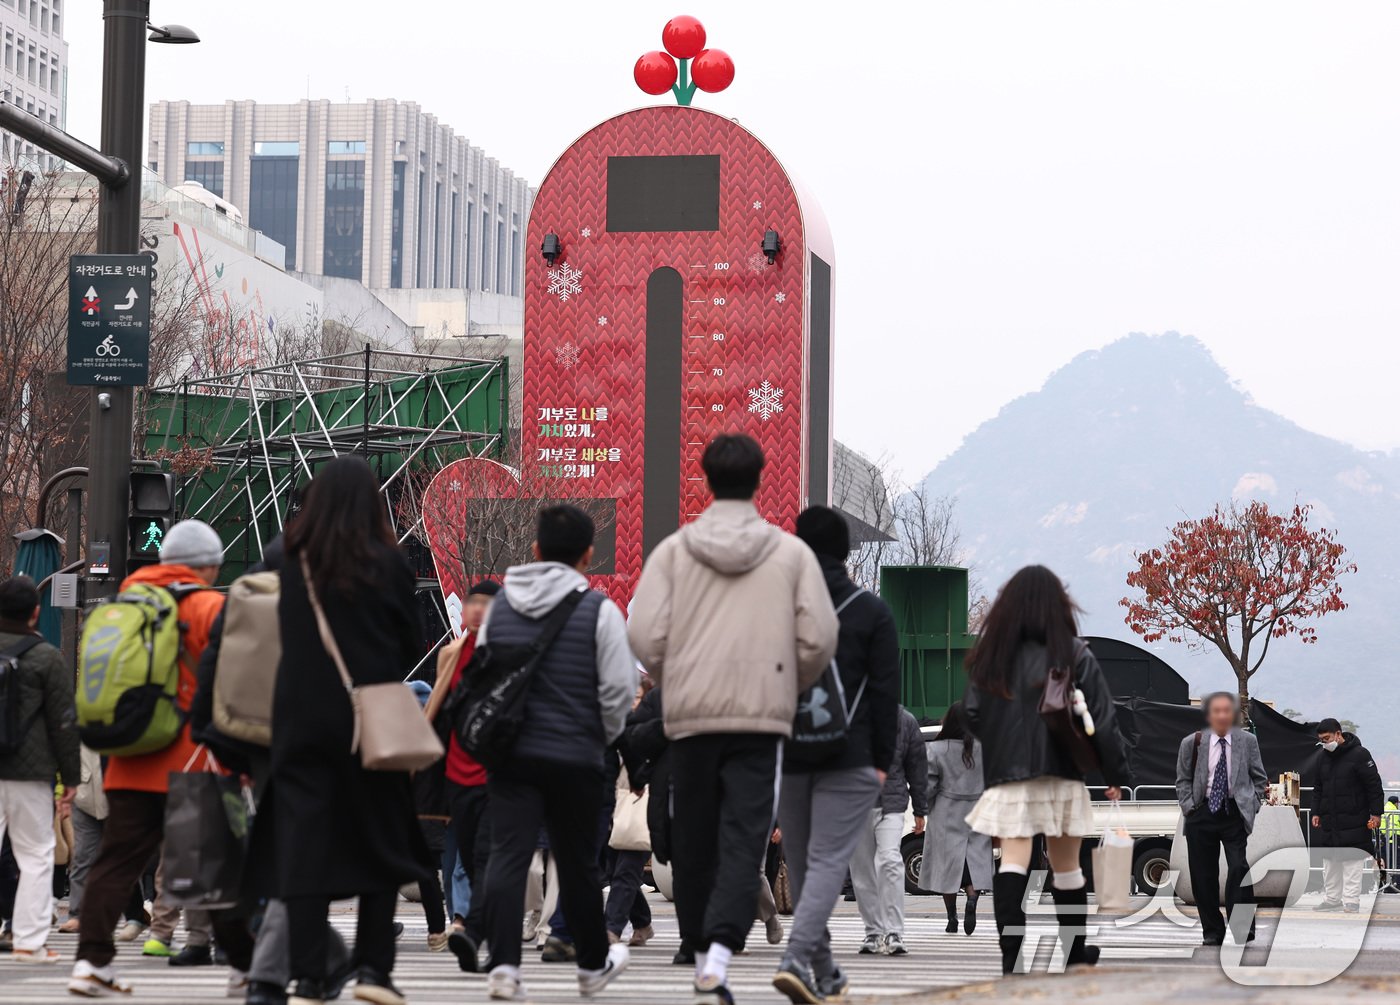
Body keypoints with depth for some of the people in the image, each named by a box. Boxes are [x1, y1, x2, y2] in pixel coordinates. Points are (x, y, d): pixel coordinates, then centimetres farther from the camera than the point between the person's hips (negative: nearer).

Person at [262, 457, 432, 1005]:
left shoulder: (288, 564, -1)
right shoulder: (387, 563, -5)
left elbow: (279, 637, 8)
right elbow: (412, 646, 3)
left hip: (299, 718, 1)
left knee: (303, 844, 2)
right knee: (381, 842, 12)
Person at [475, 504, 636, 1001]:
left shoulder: (501, 606, 7)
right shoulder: (598, 611, -7)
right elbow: (618, 689, -9)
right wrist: (604, 736, 9)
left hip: (511, 754, 2)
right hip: (576, 758, -2)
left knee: (507, 856, -3)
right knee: (577, 863, 11)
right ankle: (593, 965, 28)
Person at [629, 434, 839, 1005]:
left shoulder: (673, 550, 1)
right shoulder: (791, 553, 2)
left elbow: (645, 635, -5)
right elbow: (819, 637, -2)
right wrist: (792, 686, 17)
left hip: (689, 713, 1)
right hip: (762, 716, -1)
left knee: (693, 842, 13)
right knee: (743, 841, -5)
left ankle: (700, 951, 22)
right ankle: (718, 955, -23)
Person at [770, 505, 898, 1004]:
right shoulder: (871, 612, -1)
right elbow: (885, 690, -4)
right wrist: (882, 759, 1)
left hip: (785, 756, 3)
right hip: (848, 758, -3)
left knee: (800, 865, 13)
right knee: (828, 862, -6)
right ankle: (796, 959, -24)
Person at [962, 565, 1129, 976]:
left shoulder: (990, 654, 2)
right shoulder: (1073, 654, -2)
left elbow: (972, 714, 3)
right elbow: (1102, 719, -3)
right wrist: (1116, 773, 4)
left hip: (1006, 773, 0)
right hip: (1061, 772, 0)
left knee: (1012, 862, -7)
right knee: (1066, 864, 13)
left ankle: (1011, 954, -22)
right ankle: (1075, 950, 26)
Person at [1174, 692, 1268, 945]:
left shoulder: (1247, 741, 3)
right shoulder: (1192, 743, 2)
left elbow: (1259, 778, 10)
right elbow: (1183, 780, 10)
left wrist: (1252, 806, 0)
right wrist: (1189, 806, -1)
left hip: (1235, 813, -1)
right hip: (1202, 813, 1)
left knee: (1239, 870, -13)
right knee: (1203, 876, 3)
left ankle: (1243, 931, -8)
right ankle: (1212, 932, 13)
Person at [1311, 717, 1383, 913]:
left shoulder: (1359, 755, -8)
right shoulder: (1323, 757, 12)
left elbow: (1374, 785, -7)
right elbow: (1318, 788, 22)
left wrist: (1376, 813, -10)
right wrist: (1317, 813, 15)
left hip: (1353, 822, -6)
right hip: (1329, 821, 6)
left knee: (1352, 864, -5)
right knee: (1330, 863, 7)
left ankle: (1351, 902, -3)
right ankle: (1332, 899, 14)